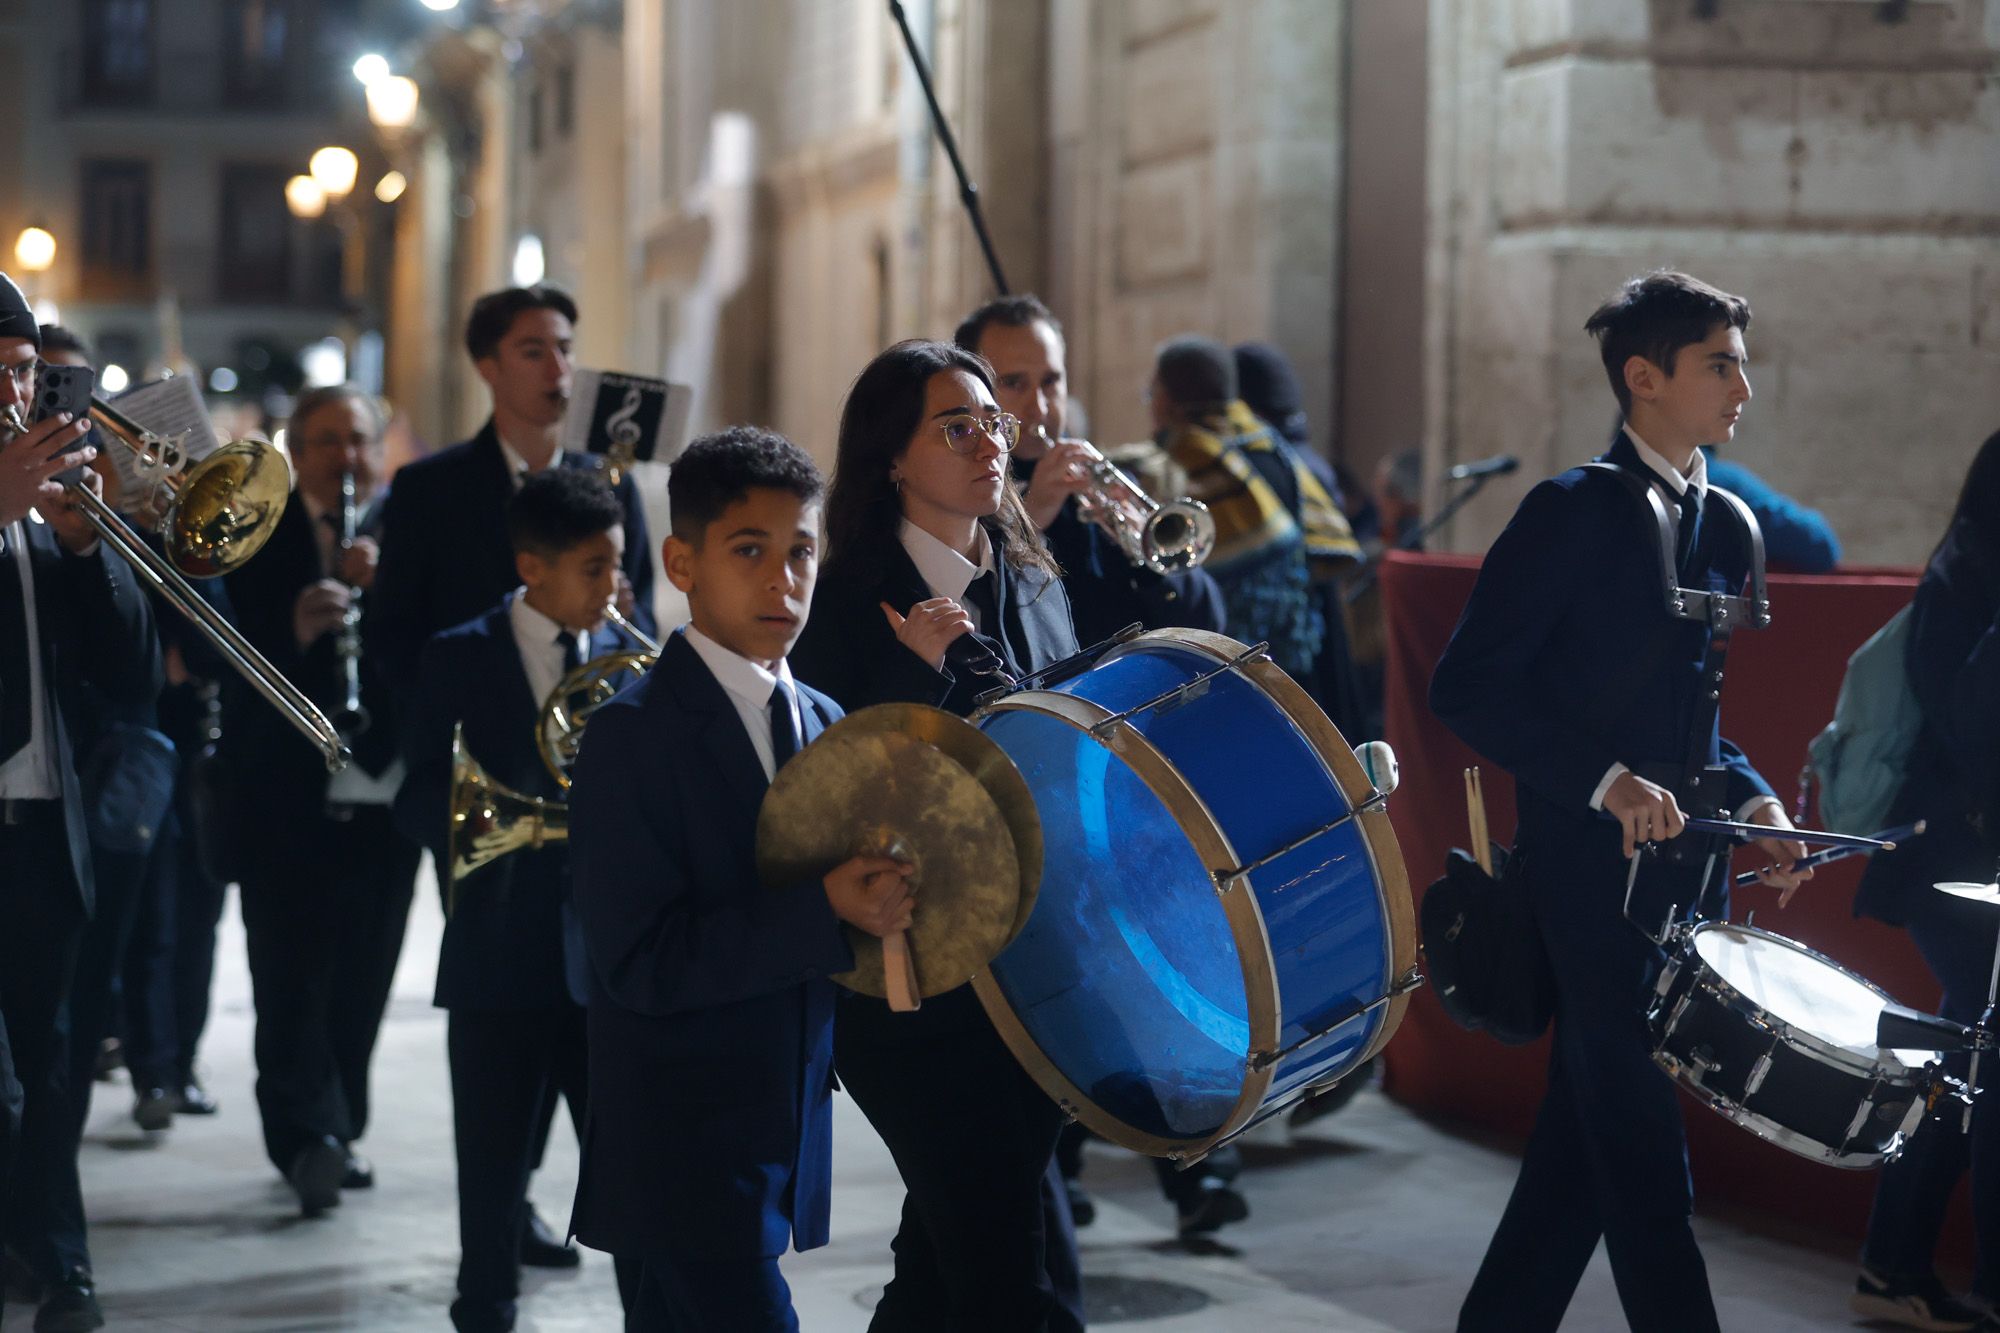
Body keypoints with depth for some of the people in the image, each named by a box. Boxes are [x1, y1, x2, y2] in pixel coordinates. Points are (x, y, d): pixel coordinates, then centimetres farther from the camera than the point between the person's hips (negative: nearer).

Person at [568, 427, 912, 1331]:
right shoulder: (635, 734, -12)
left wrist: (884, 890, -7)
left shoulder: (824, 725, 10)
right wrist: (826, 914, -25)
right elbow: (640, 961, -19)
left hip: (781, 1145, 7)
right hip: (680, 1152, -7)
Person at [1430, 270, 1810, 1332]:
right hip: (1590, 864, -8)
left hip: (1684, 867, 8)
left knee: (1594, 1130, 13)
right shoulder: (1573, 512, -10)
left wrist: (1748, 797, 4)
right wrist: (1605, 782, -21)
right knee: (1640, 1142, -5)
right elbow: (1468, 688, -14)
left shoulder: (1724, 527, 13)